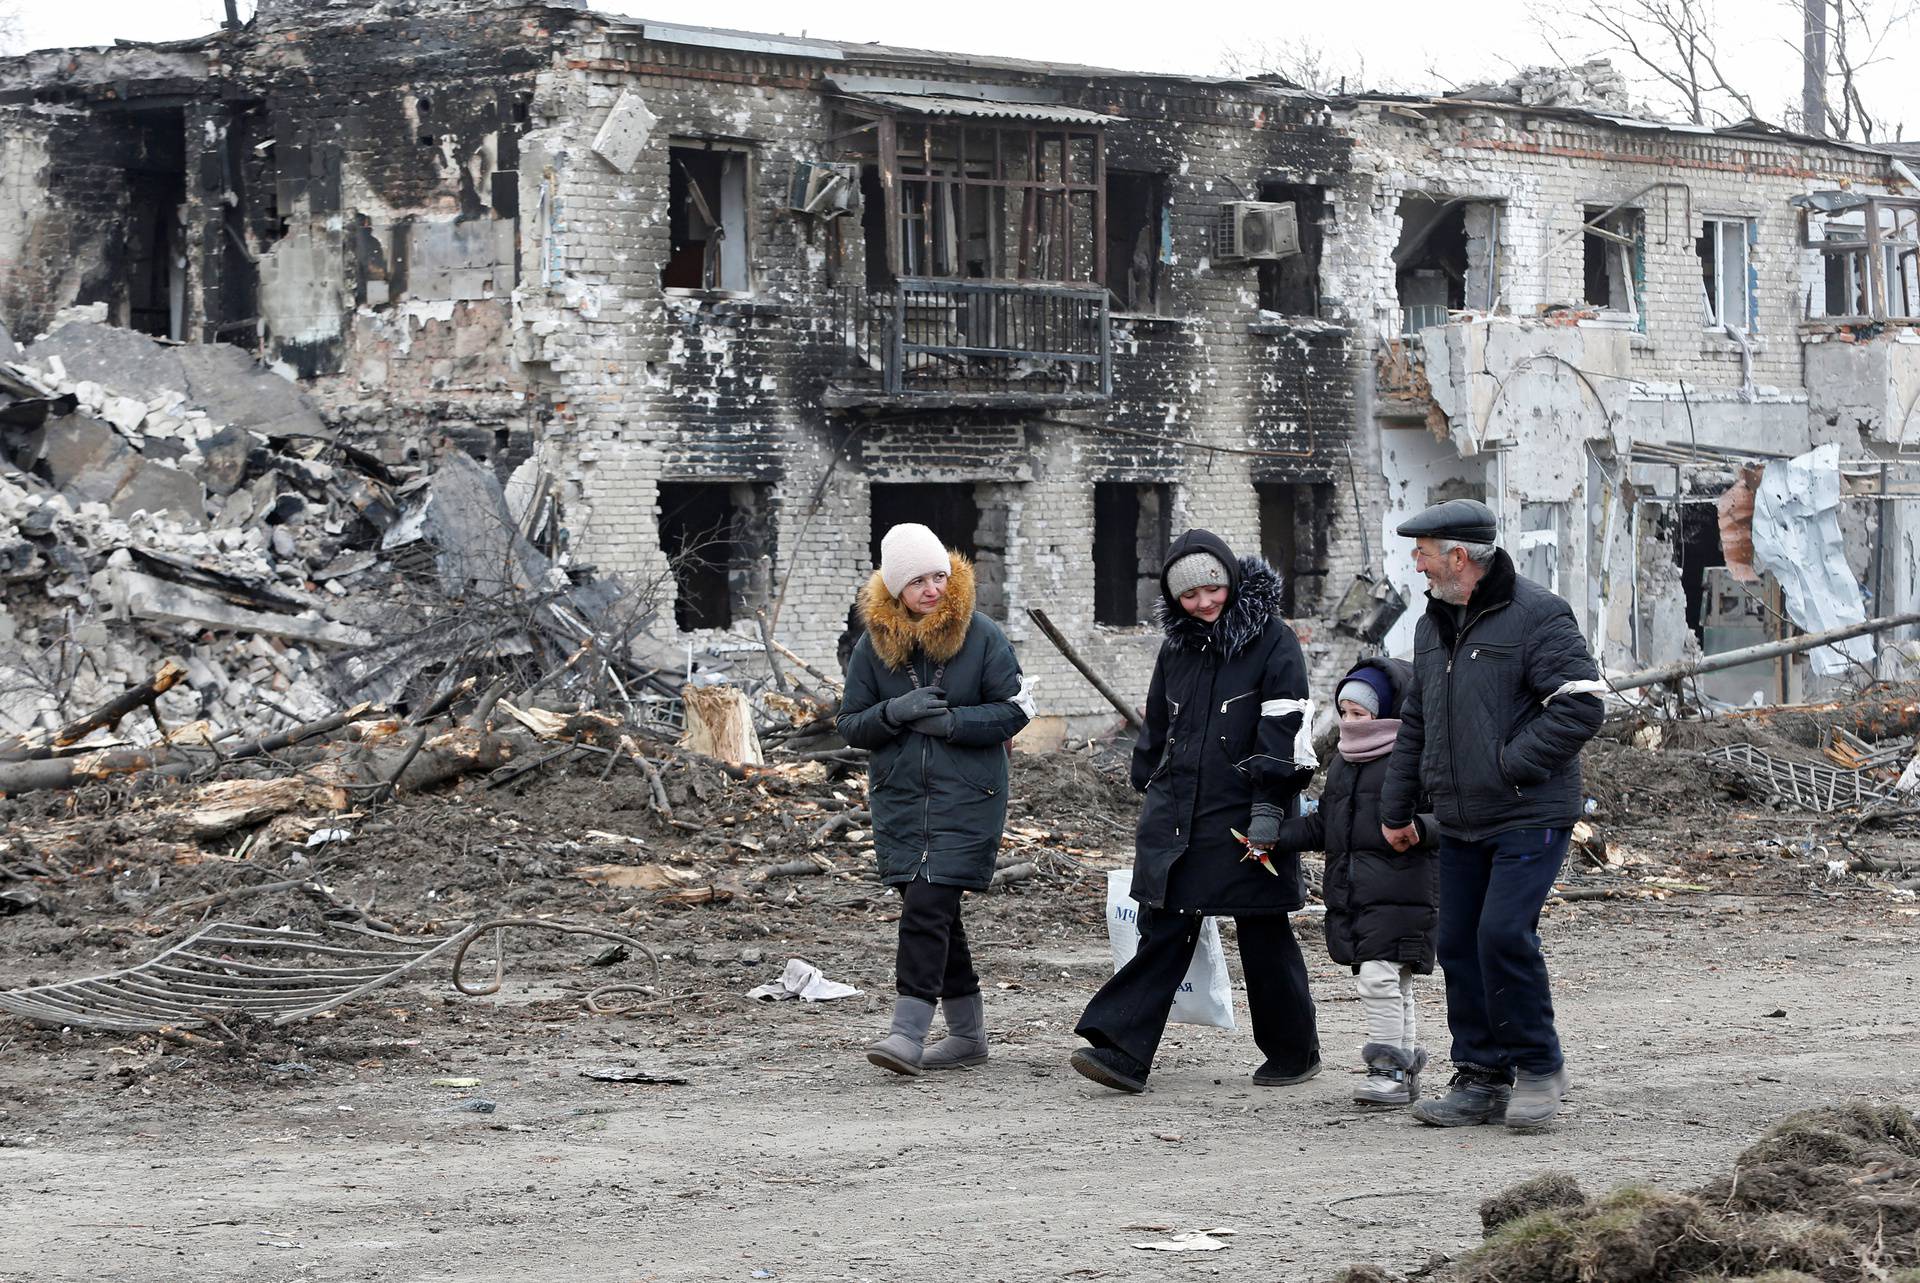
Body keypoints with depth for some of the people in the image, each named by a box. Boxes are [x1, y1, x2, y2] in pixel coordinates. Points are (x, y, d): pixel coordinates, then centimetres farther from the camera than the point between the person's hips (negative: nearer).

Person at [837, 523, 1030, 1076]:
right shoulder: (874, 645, 4)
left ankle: (908, 1031, -18)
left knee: (928, 906, -16)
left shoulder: (982, 635, -4)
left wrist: (950, 722, -15)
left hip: (967, 799, -4)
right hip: (899, 798, 4)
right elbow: (851, 724, 5)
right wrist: (894, 713, -15)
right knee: (935, 915, 9)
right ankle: (967, 1033, 20)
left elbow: (1013, 710, -3)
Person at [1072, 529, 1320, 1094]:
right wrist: (1153, 795, 22)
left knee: (1264, 937, 4)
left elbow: (1284, 733, -12)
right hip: (1176, 815, 5)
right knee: (1162, 931, -2)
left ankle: (1294, 1052, 19)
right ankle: (1122, 1049, -9)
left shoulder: (1273, 642, -6)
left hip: (1244, 819, -5)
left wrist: (1268, 813, -17)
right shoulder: (1177, 647, 12)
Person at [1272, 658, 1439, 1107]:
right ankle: (1405, 1064, 20)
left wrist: (1416, 827, -32)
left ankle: (1390, 1069, -8)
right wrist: (1277, 834, 11)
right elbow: (1323, 825, 23)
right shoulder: (1342, 764, 18)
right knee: (1391, 985, 13)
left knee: (1380, 977, -14)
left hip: (1399, 892, -8)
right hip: (1349, 894, 8)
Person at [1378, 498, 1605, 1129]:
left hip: (1529, 817, -8)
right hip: (1460, 823, 8)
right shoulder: (1432, 624, 15)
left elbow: (1580, 704, -16)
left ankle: (1539, 1066, 1)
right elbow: (1415, 722, 24)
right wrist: (1396, 806, 22)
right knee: (1459, 947, 6)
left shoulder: (1536, 615, -11)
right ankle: (1481, 1079, 14)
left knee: (1503, 935, -16)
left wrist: (1513, 763, -18)